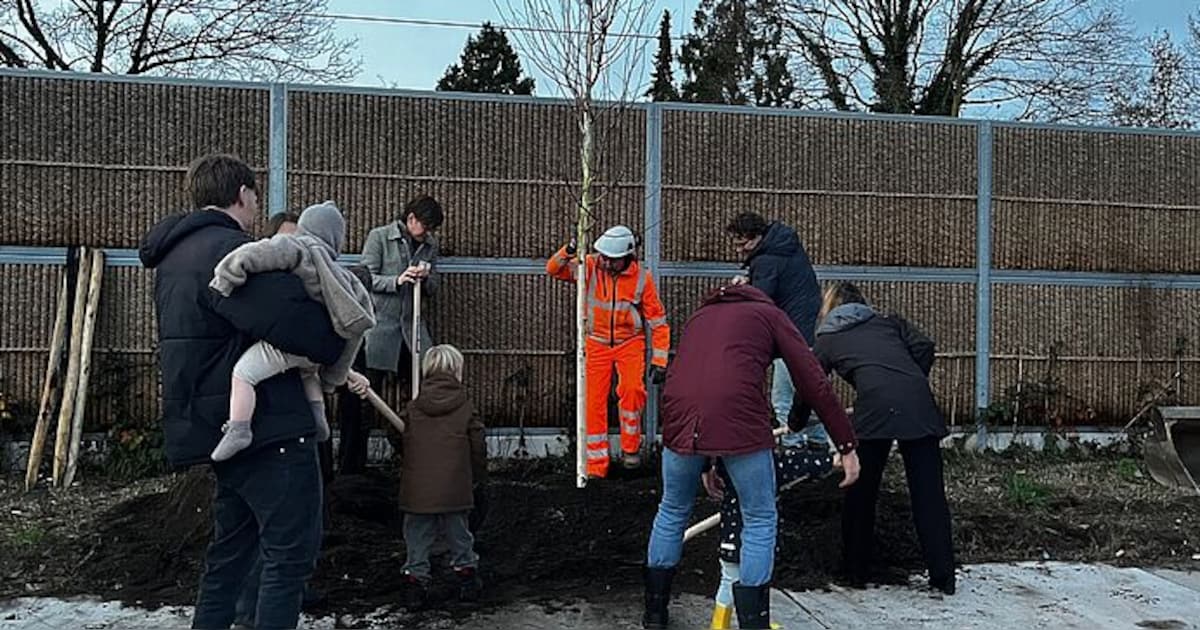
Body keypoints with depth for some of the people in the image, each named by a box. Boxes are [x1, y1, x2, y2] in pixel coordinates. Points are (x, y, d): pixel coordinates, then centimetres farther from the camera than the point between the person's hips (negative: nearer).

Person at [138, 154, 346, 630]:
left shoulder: (175, 256, 16)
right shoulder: (228, 250, -17)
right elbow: (293, 322, -25)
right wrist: (339, 345, -4)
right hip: (270, 428, -10)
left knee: (232, 548, 20)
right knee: (291, 552, -1)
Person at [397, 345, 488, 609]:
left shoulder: (413, 408, 3)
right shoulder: (465, 407, -1)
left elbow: (399, 442, 11)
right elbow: (477, 446, 2)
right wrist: (478, 475, 17)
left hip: (417, 490, 1)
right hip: (455, 489, -1)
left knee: (417, 538, 11)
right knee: (459, 536, 14)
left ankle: (415, 580, 12)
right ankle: (466, 573, 22)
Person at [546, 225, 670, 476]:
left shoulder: (642, 278, -11)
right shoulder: (591, 266, -9)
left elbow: (657, 320, -6)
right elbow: (553, 269, -11)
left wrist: (659, 361, -10)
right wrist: (569, 252, -31)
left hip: (630, 342, -1)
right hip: (597, 343, 1)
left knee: (632, 389, -24)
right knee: (595, 402, -2)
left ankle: (630, 448, -1)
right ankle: (596, 465, 9)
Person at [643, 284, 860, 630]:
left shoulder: (700, 315, 34)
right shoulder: (769, 314, 23)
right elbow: (814, 384, 13)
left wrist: (703, 459, 43)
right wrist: (847, 446, 18)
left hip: (680, 414, 4)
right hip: (738, 417, -4)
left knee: (672, 510, 25)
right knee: (759, 520, 15)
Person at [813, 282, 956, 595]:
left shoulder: (827, 339, 24)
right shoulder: (889, 321, 29)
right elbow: (924, 347, 13)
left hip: (876, 405, -2)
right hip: (919, 403, 3)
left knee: (861, 494, 13)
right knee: (929, 493, 8)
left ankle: (856, 570, 23)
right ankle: (944, 577, 11)